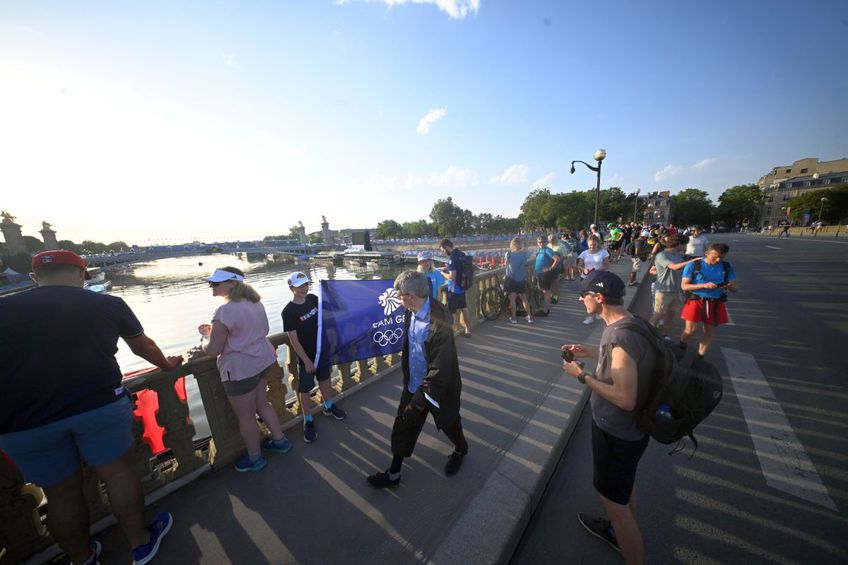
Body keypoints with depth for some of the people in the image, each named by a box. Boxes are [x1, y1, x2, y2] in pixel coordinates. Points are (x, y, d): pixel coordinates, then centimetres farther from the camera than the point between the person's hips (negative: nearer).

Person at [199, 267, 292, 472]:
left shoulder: (225, 311, -24)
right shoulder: (255, 303, 3)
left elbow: (212, 350, -19)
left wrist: (204, 336, 1)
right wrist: (216, 330, 19)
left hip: (240, 369, -8)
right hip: (262, 360, 8)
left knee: (245, 417, 13)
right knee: (262, 404, 25)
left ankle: (254, 458, 34)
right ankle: (280, 440, 38)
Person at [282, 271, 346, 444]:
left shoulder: (313, 298, -5)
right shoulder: (288, 311, -19)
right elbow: (293, 340, -18)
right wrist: (306, 361, -17)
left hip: (322, 349, 5)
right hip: (306, 355, -5)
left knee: (324, 378, 22)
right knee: (305, 389, 9)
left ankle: (328, 407, 44)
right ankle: (308, 421, 29)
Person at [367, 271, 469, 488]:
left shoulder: (439, 321, -34)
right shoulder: (410, 312, -10)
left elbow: (440, 370, -31)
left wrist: (419, 401, -25)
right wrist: (407, 378, 16)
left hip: (439, 388, -5)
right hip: (413, 385, 6)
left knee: (448, 423, 22)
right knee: (402, 426, 17)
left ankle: (461, 450, 56)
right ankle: (394, 473, 41)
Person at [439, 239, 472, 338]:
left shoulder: (452, 258, -21)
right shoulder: (462, 254, 6)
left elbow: (452, 276, -25)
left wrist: (443, 273, -8)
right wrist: (448, 269, 12)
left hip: (454, 289, -9)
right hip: (462, 287, 9)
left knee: (452, 313, 1)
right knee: (464, 309, 18)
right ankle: (468, 331, 30)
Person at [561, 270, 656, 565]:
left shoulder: (622, 335, -33)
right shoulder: (627, 323, -4)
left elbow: (626, 399, -30)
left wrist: (582, 376, -22)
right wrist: (590, 351, 9)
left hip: (616, 432, -10)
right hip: (624, 428, 10)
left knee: (614, 500, 11)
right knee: (625, 483, 31)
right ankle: (619, 531, 56)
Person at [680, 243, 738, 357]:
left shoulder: (727, 267, 4)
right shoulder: (693, 265, -7)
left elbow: (734, 288, 6)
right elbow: (684, 286, -9)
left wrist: (729, 287, -17)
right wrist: (704, 285, -23)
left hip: (715, 303, 4)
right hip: (696, 301, -4)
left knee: (710, 331, 9)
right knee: (690, 330, -7)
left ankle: (700, 357, 23)